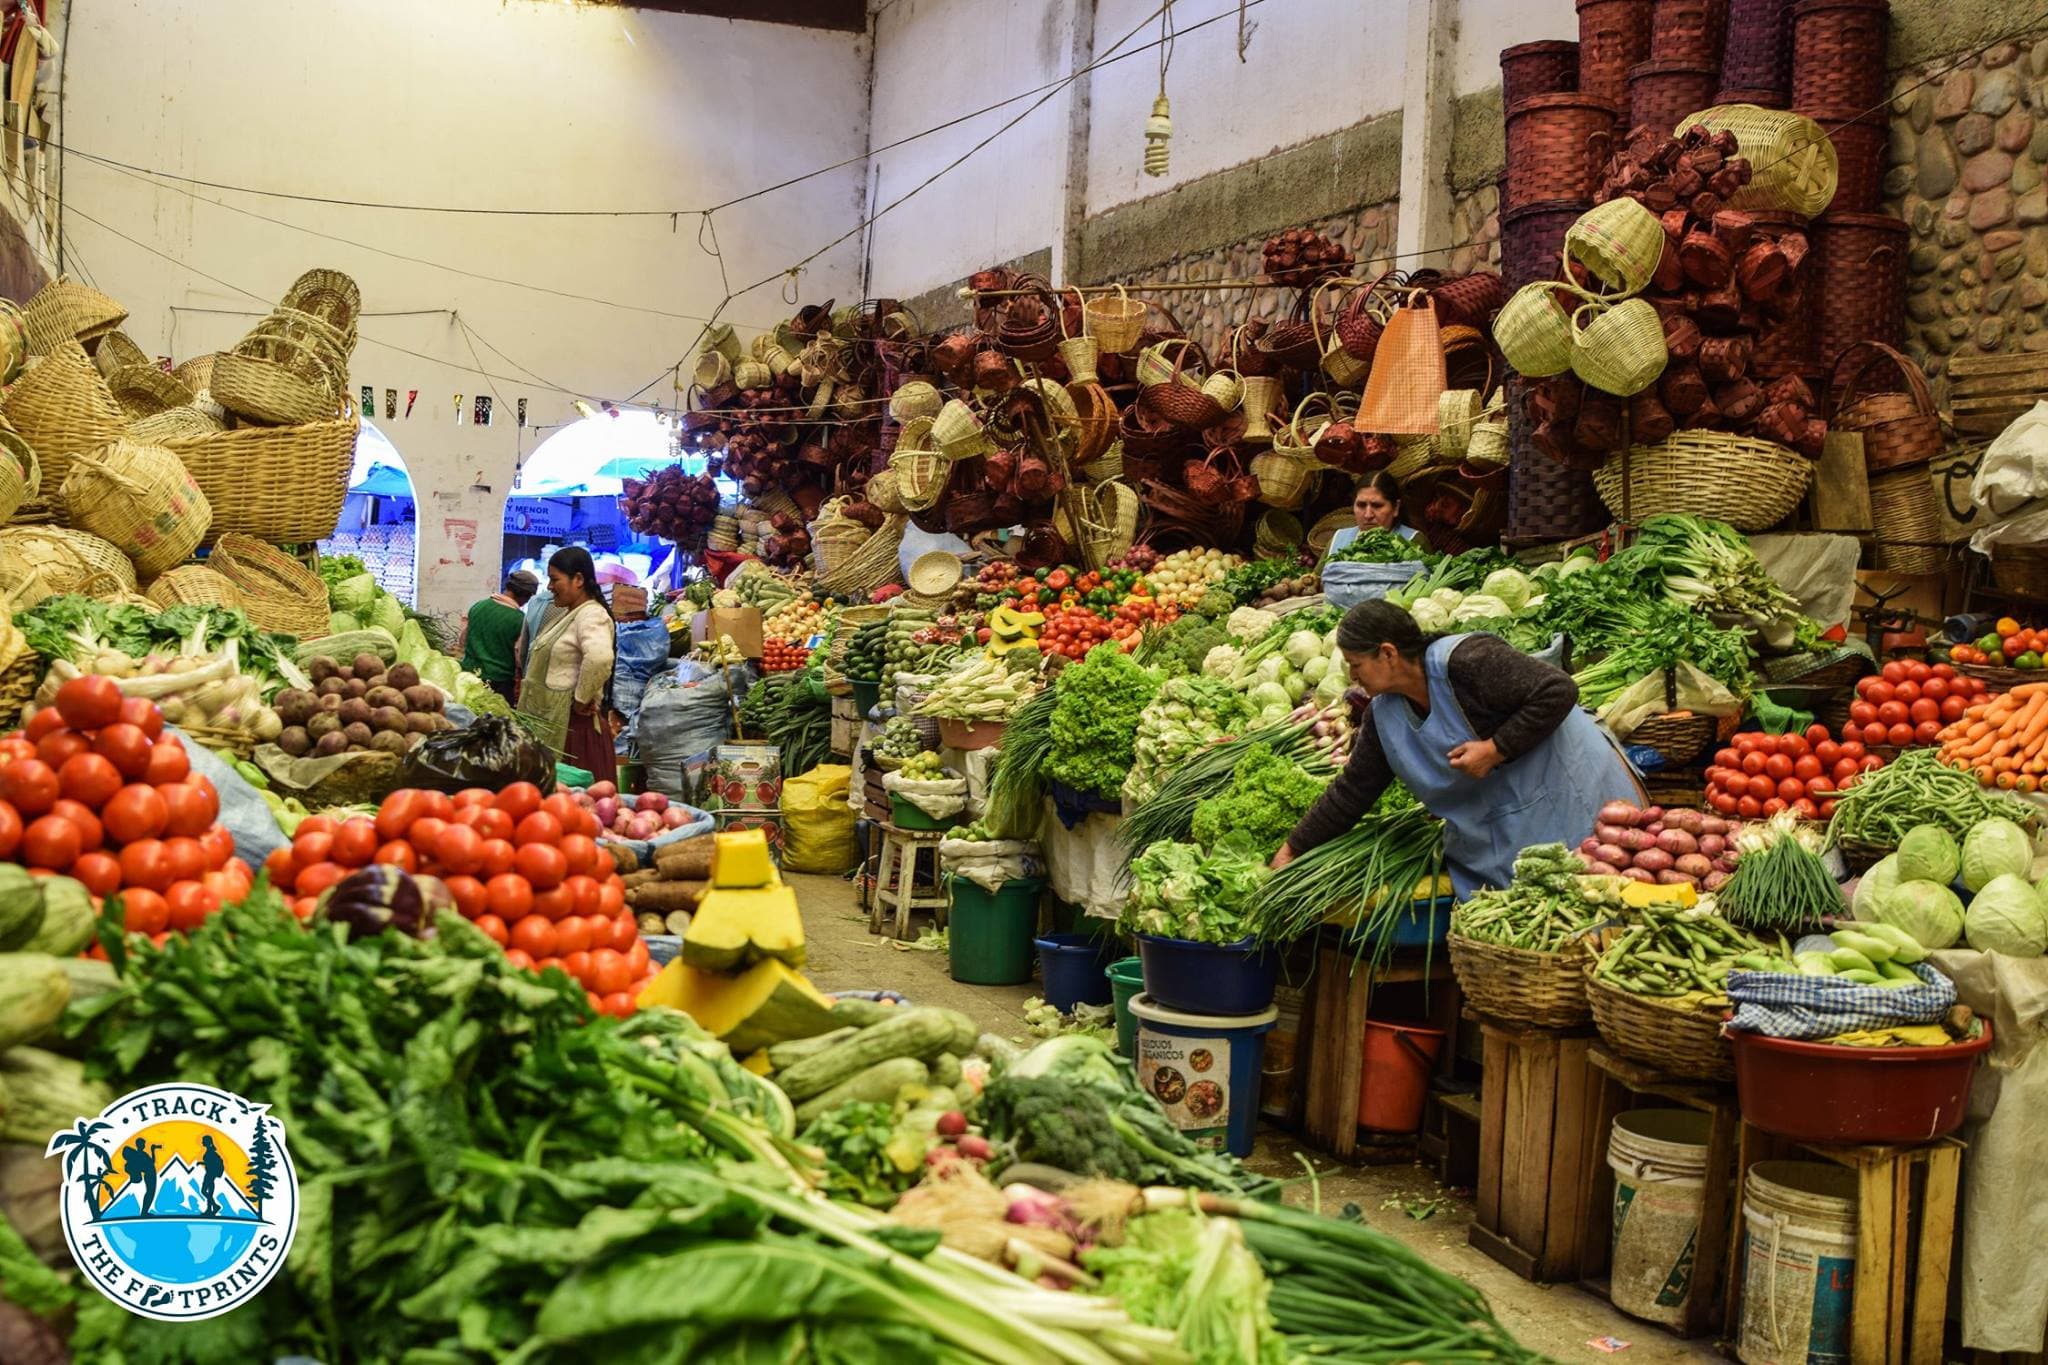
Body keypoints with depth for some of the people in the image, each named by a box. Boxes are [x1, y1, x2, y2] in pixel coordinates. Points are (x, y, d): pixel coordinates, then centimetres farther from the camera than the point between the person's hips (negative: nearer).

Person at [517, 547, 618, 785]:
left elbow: (599, 657, -34)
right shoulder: (566, 614, 16)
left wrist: (582, 699, -24)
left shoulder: (591, 615, -15)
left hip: (571, 724, -10)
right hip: (549, 720, 10)